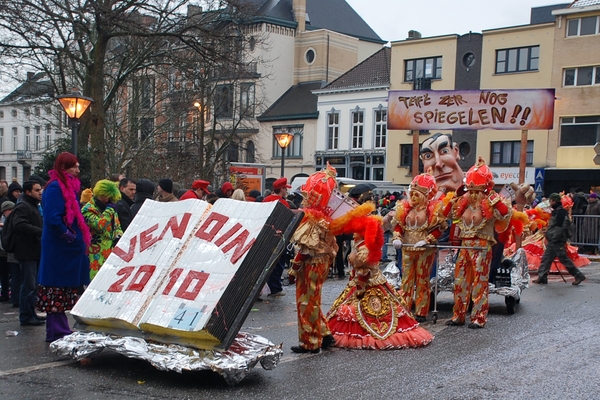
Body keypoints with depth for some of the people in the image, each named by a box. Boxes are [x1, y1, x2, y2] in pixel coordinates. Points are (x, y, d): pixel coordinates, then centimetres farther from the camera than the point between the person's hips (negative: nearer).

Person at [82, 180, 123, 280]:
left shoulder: (111, 208, 18)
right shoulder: (88, 209, -7)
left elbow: (117, 225, 25)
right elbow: (99, 225, -22)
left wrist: (118, 236, 4)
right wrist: (109, 210, -14)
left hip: (112, 249, 7)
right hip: (97, 253, -7)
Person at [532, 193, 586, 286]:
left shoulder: (561, 212, -16)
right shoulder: (556, 211, 16)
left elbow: (560, 227, -22)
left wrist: (554, 238, -21)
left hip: (557, 242, -10)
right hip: (553, 241, 10)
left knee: (564, 259, -5)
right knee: (546, 259, 9)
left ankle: (579, 275, 3)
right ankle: (542, 278, 12)